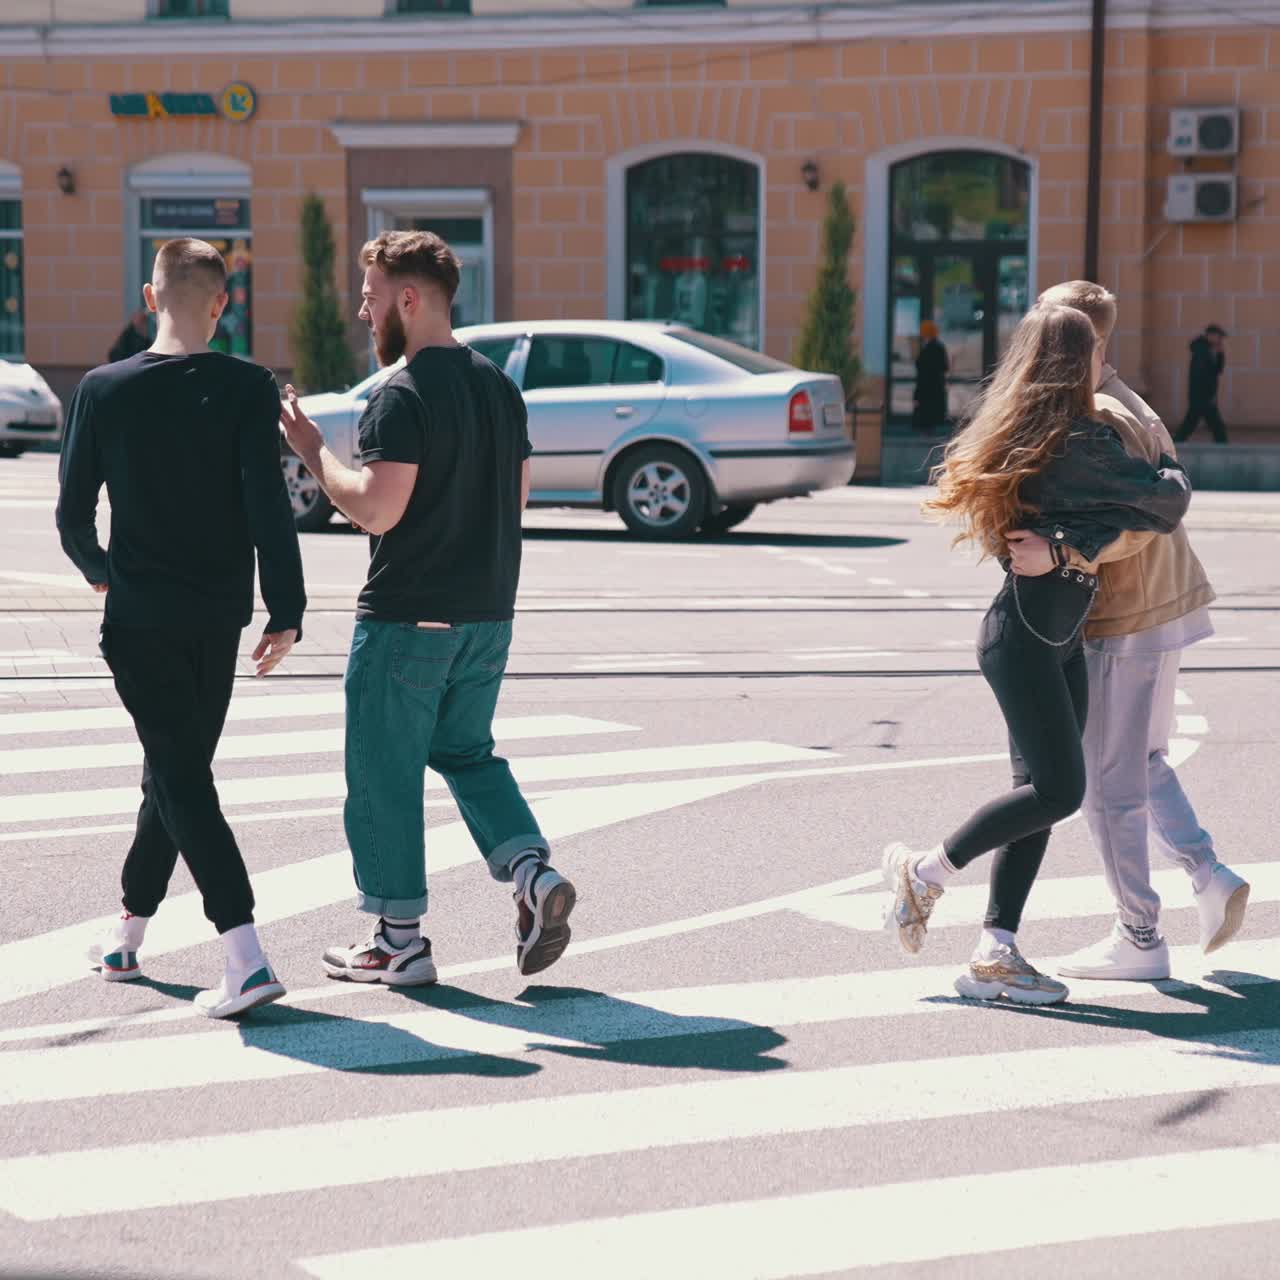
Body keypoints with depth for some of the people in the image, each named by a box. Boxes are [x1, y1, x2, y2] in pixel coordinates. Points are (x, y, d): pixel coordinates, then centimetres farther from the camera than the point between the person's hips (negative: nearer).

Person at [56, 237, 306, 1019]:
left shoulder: (105, 391, -4)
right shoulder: (248, 389, -7)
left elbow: (74, 513, 2)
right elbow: (269, 507, -13)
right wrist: (286, 613, -8)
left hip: (141, 615, -2)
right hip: (219, 616, 2)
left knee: (182, 779, -4)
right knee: (177, 772, 17)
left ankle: (247, 958, -18)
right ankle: (128, 937, 30)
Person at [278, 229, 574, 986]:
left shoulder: (404, 397, -16)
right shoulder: (499, 387, 9)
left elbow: (375, 510, -23)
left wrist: (312, 449, -11)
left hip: (407, 618, -8)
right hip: (488, 612, 8)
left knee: (384, 775, 4)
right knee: (466, 751, 21)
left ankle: (400, 942, 10)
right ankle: (535, 874, 1)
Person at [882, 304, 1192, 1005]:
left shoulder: (1022, 434, 13)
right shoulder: (1079, 442, -16)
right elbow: (1163, 502, -12)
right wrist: (1173, 473, 10)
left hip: (1056, 637, 10)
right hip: (1025, 635, -10)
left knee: (1042, 791, 5)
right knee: (1058, 788, -9)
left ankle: (994, 956, 5)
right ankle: (925, 872, 6)